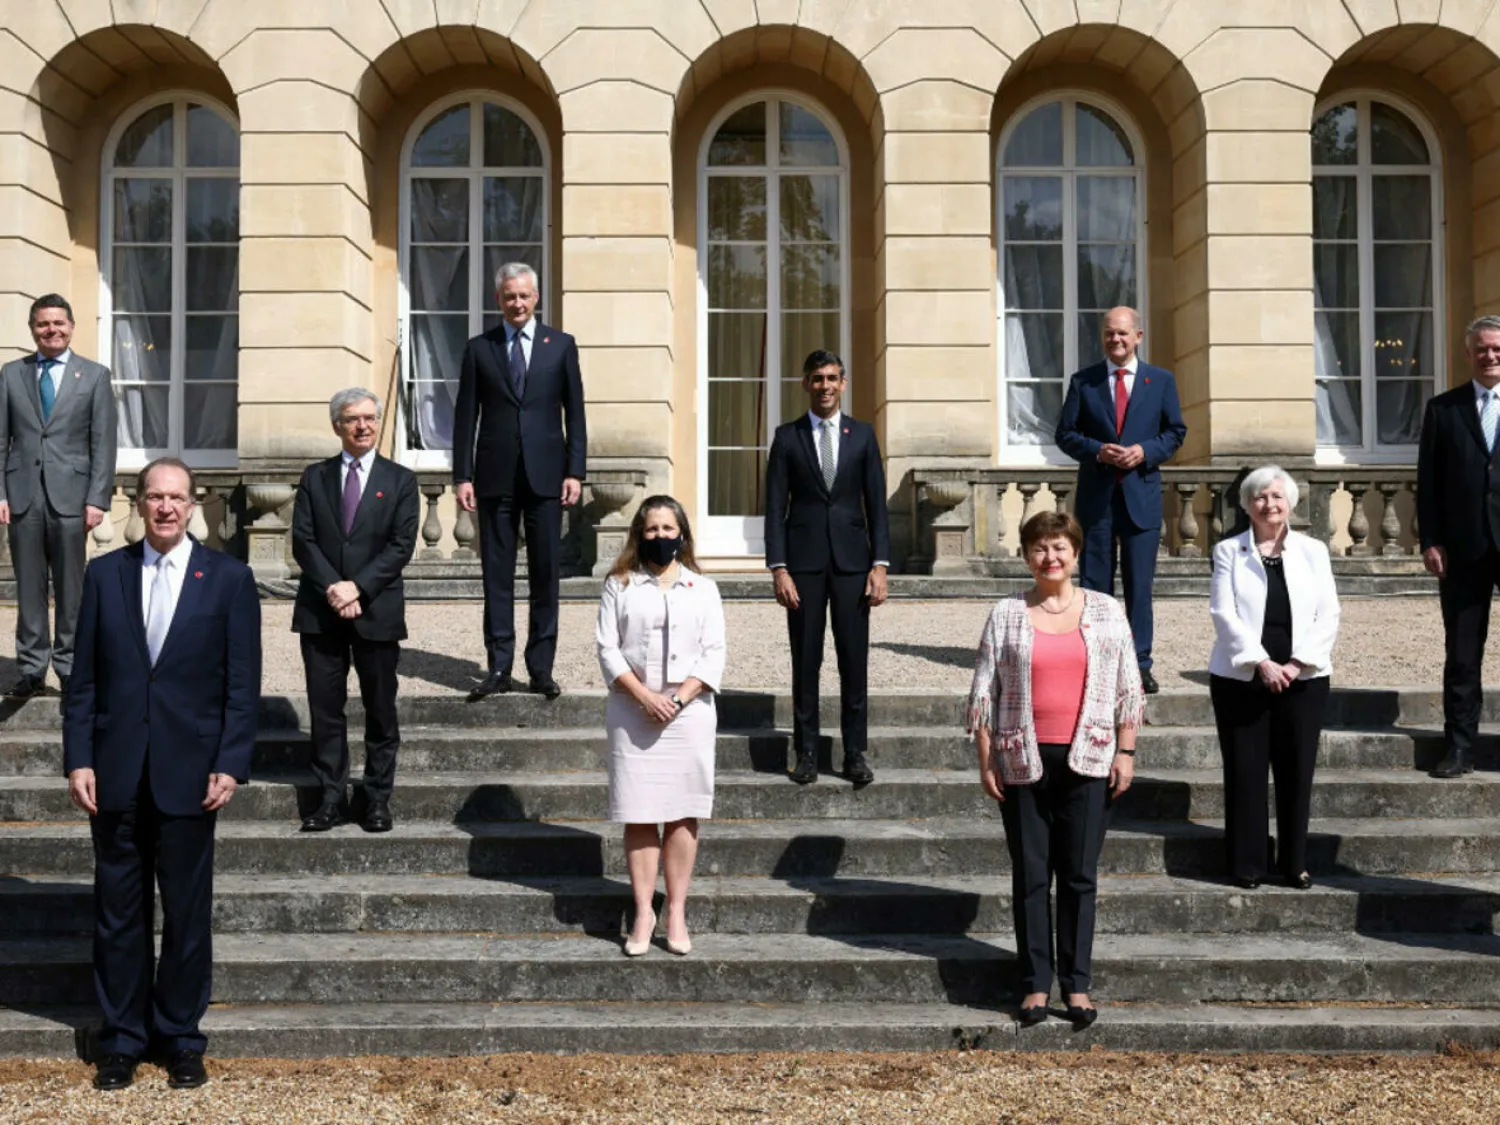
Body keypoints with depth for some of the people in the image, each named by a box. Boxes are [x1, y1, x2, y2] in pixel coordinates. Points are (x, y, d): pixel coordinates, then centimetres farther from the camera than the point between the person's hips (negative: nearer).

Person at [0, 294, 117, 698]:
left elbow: (103, 443, 1)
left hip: (70, 495, -2)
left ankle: (69, 669, 11)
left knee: (70, 589, 2)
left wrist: (98, 498, -7)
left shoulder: (94, 375, 5)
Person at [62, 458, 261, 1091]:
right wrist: (78, 760, -2)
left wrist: (230, 766, -9)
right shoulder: (104, 575, 5)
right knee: (118, 912, 9)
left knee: (187, 914, 7)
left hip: (189, 773, -2)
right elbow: (84, 678, 5)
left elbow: (242, 684, -2)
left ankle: (181, 1038, 21)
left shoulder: (229, 579, -1)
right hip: (116, 773, 2)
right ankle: (122, 1040, 22)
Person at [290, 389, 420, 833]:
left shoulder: (400, 480, 5)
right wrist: (332, 588, -13)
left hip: (377, 611, -1)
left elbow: (401, 545, -4)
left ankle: (378, 799, 14)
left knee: (380, 709, 4)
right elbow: (302, 540, 1)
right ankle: (331, 799, 12)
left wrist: (357, 587, -14)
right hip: (320, 612, 2)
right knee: (325, 709, 4)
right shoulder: (315, 477, 10)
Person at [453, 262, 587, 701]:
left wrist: (575, 472, -2)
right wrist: (462, 476, -1)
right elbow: (465, 416, 6)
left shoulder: (561, 345, 7)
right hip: (496, 476, 0)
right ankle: (499, 668, 8)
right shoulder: (479, 348, 7)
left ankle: (541, 668, 10)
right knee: (496, 574, 3)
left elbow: (575, 414, 6)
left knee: (545, 574, 2)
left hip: (545, 475, 0)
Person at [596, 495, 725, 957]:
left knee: (683, 815, 2)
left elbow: (714, 654, 3)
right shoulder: (619, 586, 7)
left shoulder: (703, 589, 9)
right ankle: (643, 913, 6)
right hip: (632, 715, 0)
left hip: (689, 714, 1)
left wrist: (679, 698, -11)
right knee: (639, 817, 0)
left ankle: (677, 913, 9)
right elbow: (607, 648, 0)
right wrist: (644, 696, -12)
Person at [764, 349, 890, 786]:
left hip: (851, 559, 1)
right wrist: (779, 569, -6)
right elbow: (775, 507, 2)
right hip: (804, 561, -1)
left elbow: (876, 503, 6)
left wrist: (880, 564, -2)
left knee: (854, 660, 1)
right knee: (806, 661, 3)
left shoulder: (862, 434, 7)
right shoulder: (788, 436, 4)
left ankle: (855, 753, 10)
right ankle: (806, 753, 11)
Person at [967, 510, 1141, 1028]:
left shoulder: (1107, 611, 6)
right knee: (1030, 874, 4)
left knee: (1080, 874, 4)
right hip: (1023, 761, 0)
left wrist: (1125, 752, 0)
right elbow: (983, 692, 3)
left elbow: (1128, 688, 7)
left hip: (1087, 760, 0)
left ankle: (1077, 984, 13)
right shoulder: (1006, 615, 4)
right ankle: (1035, 984, 13)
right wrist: (985, 760, -1)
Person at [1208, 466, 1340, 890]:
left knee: (1297, 771, 3)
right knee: (1245, 772, 1)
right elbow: (1223, 613, -5)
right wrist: (1261, 662, -15)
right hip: (1241, 678, -1)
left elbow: (1328, 616, 2)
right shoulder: (1229, 551, 4)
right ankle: (1246, 864, 10)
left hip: (1303, 678, 1)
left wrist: (1297, 663, -11)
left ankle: (1294, 862, 15)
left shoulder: (1313, 551, 9)